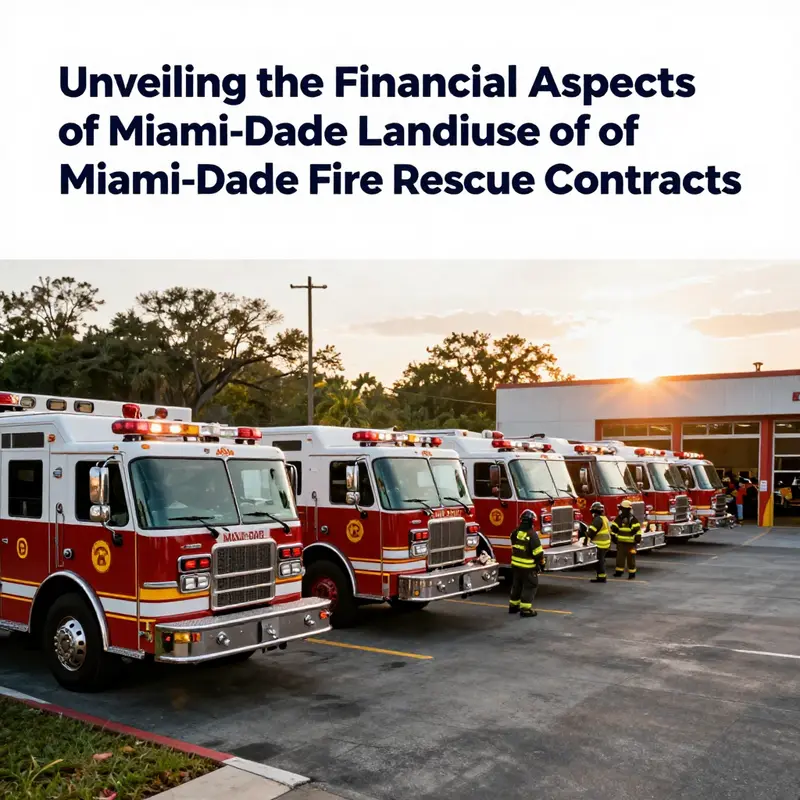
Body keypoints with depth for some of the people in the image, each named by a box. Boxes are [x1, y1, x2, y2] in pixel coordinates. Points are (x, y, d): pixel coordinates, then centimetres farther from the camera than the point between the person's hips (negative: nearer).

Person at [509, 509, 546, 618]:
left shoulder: (515, 532, 1)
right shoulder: (532, 534, -20)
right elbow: (538, 552, -15)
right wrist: (542, 564, -4)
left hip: (515, 564, 7)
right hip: (528, 567, -7)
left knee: (516, 585, 18)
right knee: (530, 586, 2)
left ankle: (513, 606, 27)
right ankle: (525, 609, -1)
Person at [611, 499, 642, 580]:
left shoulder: (633, 519, -7)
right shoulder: (619, 518, 3)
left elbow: (637, 529, -8)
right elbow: (613, 528, 9)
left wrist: (638, 538, -12)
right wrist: (613, 537, 7)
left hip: (631, 543, -3)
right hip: (621, 542, 3)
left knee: (631, 559, 3)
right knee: (620, 557, 4)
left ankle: (632, 573, 11)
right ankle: (619, 571, 15)